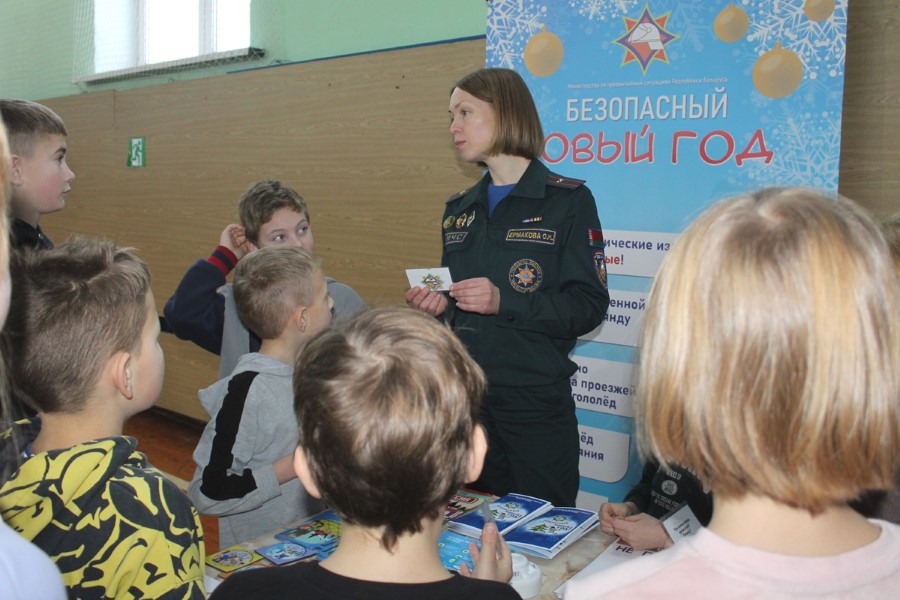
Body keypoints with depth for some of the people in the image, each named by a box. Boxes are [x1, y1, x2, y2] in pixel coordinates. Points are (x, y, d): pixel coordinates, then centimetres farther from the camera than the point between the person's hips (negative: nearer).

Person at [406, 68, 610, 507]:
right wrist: (435, 306, -1)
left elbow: (589, 306, -11)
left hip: (536, 403, -5)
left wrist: (505, 302, -22)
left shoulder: (567, 200, -5)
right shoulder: (458, 209, 14)